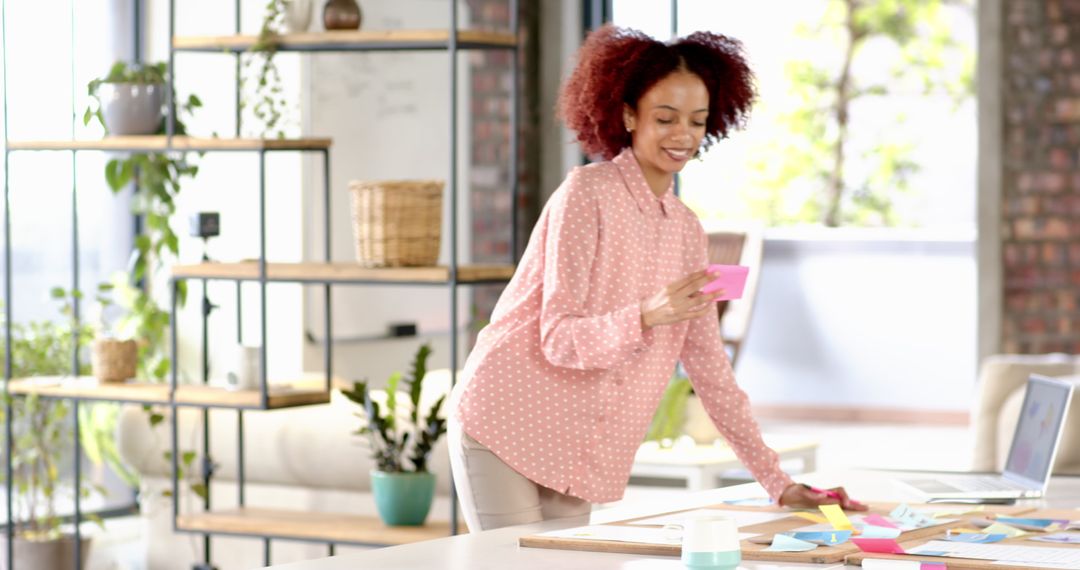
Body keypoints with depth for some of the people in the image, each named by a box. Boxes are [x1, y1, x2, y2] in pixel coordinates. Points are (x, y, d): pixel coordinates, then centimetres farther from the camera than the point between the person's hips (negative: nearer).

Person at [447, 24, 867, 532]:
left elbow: (709, 366, 10)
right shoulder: (586, 194, -11)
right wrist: (648, 316, -36)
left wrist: (778, 484, 4)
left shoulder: (687, 230, 9)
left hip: (582, 461, 6)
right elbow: (559, 339, -18)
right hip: (503, 430, -6)